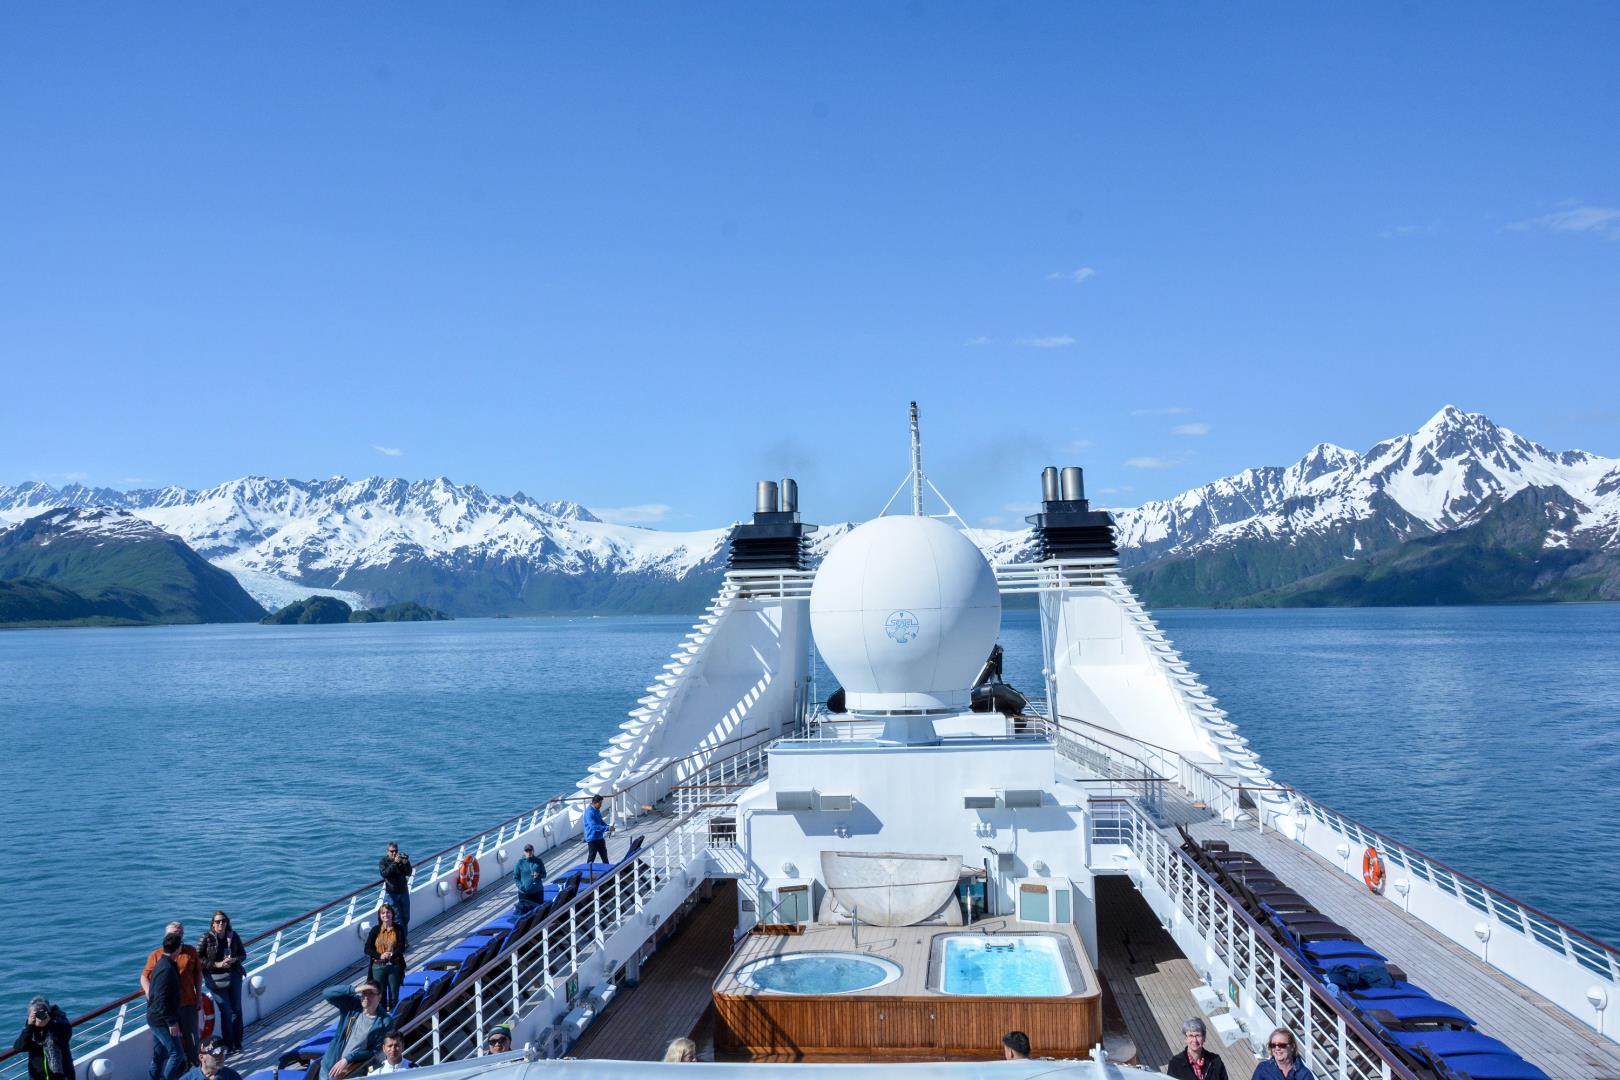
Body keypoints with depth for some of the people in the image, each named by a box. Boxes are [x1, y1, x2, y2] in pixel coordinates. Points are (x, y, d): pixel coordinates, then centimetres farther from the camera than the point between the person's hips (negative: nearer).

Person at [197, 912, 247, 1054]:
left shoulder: (233, 936, 1)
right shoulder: (206, 938, -8)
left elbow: (243, 954, 9)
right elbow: (198, 958, -10)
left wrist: (234, 960, -13)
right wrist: (217, 964, -18)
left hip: (234, 976, 3)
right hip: (216, 979, -3)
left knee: (237, 1010, 7)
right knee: (226, 1012, -1)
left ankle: (237, 1043, 19)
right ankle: (228, 1045, 11)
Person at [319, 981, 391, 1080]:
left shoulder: (384, 1022, -15)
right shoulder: (352, 1005, -6)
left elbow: (375, 1052, -13)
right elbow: (327, 993, -16)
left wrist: (348, 1059, -20)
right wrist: (354, 990, -26)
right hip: (330, 1065, 3)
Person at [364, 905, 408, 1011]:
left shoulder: (398, 929, -1)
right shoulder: (375, 930, 1)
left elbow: (401, 948, -6)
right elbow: (367, 949, -2)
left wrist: (391, 955, -23)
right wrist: (380, 956, -16)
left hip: (394, 966, -1)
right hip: (378, 967, 1)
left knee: (394, 994, 4)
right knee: (380, 994, 4)